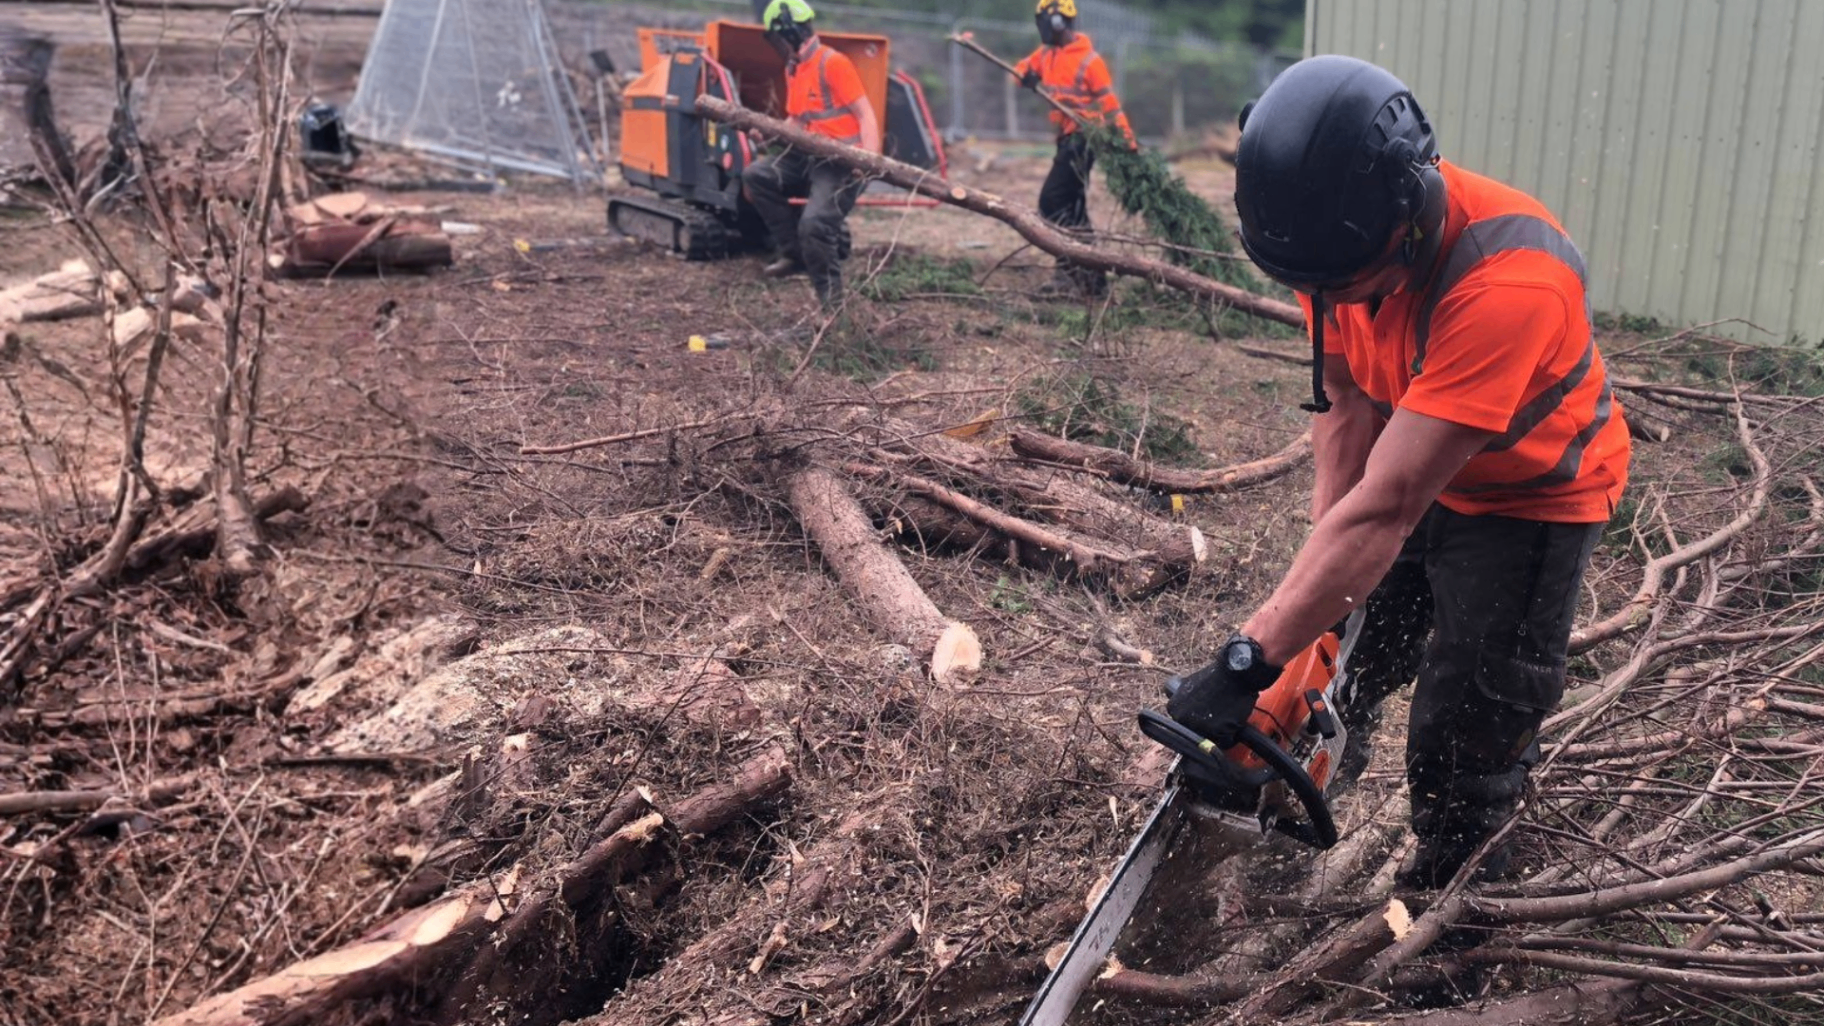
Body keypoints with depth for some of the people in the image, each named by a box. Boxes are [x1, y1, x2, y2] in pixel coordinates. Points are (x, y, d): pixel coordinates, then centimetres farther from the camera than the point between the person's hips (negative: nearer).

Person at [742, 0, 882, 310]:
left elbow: (865, 114, -15)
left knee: (813, 223, -25)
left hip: (841, 162, -9)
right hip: (809, 157, 9)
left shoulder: (833, 63, -11)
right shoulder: (793, 69, 15)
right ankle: (796, 253, 2)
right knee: (756, 175, 0)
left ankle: (832, 298, -6)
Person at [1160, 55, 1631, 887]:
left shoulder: (1506, 281, -42)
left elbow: (1385, 509, -43)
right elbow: (1346, 406, -12)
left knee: (1464, 737, 0)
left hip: (1531, 498, -5)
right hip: (1407, 462, 6)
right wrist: (1323, 572, -20)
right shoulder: (1338, 232, -22)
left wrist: (1247, 663, -43)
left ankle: (1449, 888, 24)